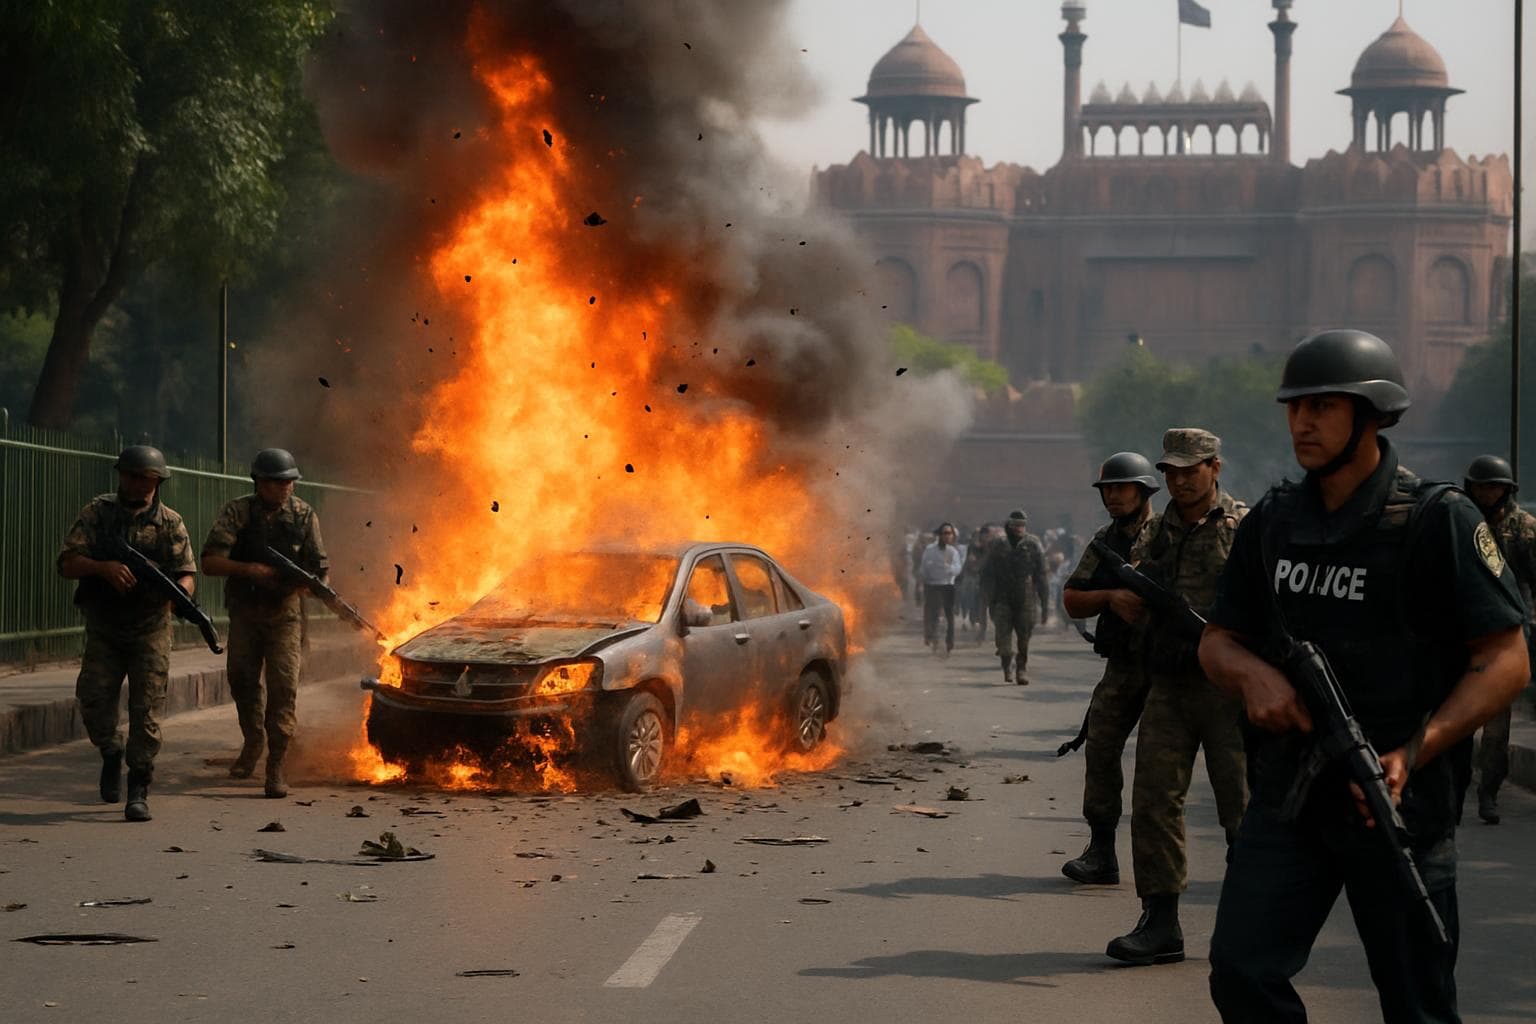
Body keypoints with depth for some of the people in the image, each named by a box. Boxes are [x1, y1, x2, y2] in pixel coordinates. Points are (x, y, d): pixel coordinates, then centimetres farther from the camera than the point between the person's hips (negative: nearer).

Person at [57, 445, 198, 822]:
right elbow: (67, 564, -9)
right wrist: (103, 567, -28)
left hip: (150, 631, -1)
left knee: (147, 710, -7)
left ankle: (138, 791, 1)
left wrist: (178, 590, -30)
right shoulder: (97, 512, -1)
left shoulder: (170, 523, -1)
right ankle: (110, 753, 20)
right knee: (93, 700, -10)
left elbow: (188, 575, -6)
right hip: (102, 631, 1)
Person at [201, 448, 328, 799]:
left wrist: (301, 583, -26)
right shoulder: (237, 513, -10)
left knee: (284, 687, -12)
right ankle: (253, 741, 37)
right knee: (242, 683, 10)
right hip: (244, 613, 1)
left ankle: (276, 765, -11)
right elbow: (209, 562, -18)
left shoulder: (303, 515, -6)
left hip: (284, 614, -1)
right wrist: (248, 569, -33)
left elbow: (318, 568, -4)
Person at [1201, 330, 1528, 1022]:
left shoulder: (1438, 520, -7)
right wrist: (1252, 673, -11)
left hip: (1399, 802, -4)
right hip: (1289, 793, 4)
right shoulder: (1272, 523, 8)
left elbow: (1506, 661, -9)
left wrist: (1413, 755, -20)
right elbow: (1217, 642, 14)